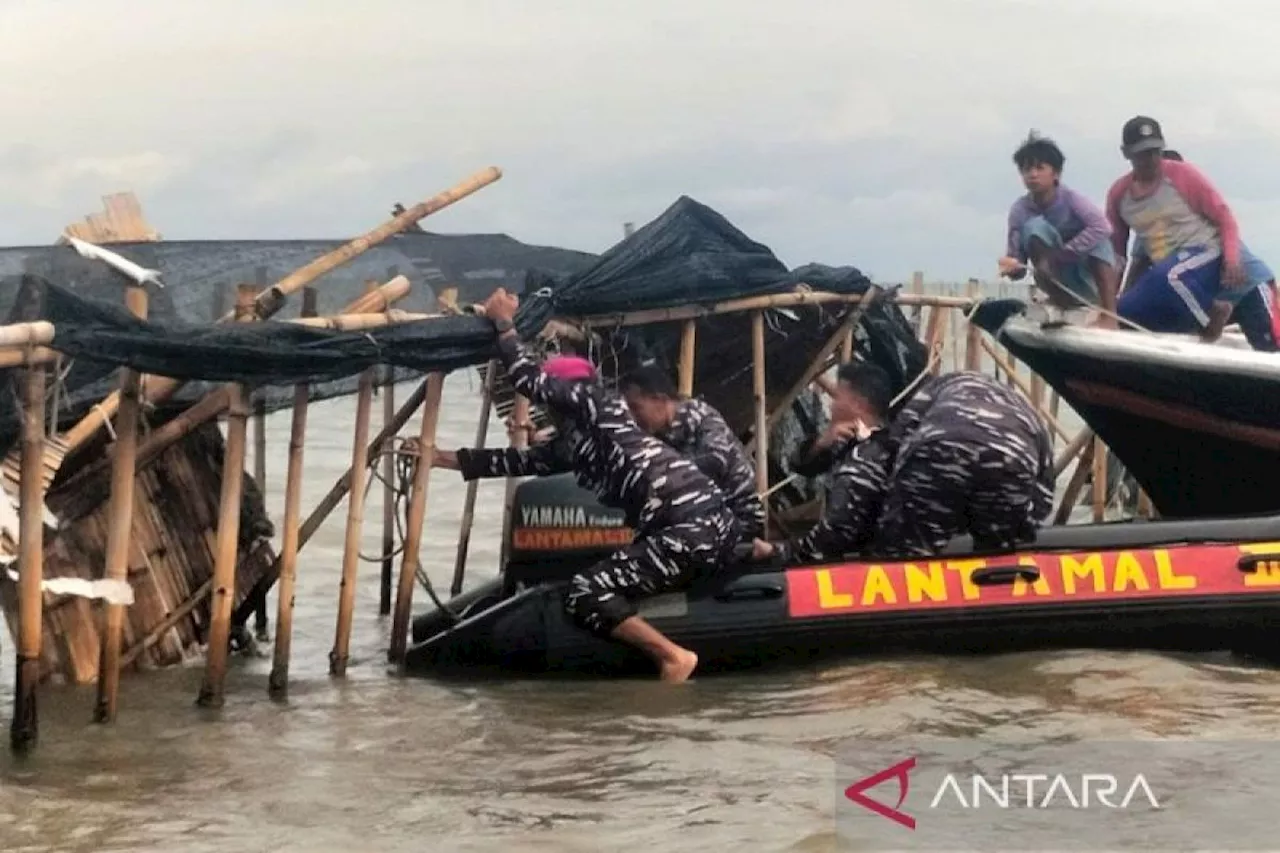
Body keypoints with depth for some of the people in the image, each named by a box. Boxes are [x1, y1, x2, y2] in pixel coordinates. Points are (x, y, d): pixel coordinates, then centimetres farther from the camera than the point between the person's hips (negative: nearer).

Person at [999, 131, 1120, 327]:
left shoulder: (1070, 198, -16)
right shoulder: (1019, 210, -9)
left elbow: (1102, 226, -34)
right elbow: (1016, 257, -10)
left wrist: (1060, 255, -34)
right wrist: (1013, 267, -36)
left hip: (1089, 280, -1)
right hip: (1061, 284, 1)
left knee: (1097, 237, -30)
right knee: (1035, 226, -21)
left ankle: (1108, 314, -31)